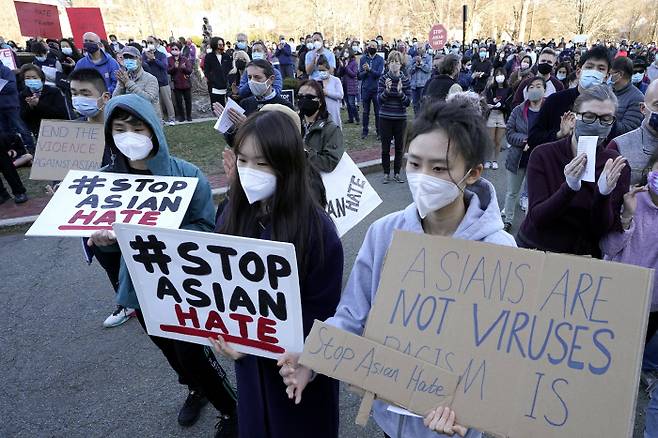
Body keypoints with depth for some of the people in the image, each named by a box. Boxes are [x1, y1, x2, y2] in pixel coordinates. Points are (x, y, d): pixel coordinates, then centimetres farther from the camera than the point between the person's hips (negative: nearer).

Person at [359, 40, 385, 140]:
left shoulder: (380, 59, 0)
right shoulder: (363, 59, 6)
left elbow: (379, 74, -12)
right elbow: (360, 75, 0)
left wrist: (369, 69, -25)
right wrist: (365, 71, -20)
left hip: (376, 88, -2)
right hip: (365, 88, 2)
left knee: (378, 112, 3)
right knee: (365, 112, 8)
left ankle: (379, 131, 10)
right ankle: (365, 131, 16)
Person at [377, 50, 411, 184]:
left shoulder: (405, 80, -1)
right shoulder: (383, 79, -2)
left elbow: (408, 102, -5)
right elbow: (379, 100, -7)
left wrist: (400, 92, -22)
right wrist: (387, 90, -24)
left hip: (400, 119, 1)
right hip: (385, 118, -1)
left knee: (399, 147, 7)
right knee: (385, 147, 5)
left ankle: (397, 173, 21)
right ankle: (386, 174, 18)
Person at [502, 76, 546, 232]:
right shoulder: (518, 110, -2)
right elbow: (509, 133, -5)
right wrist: (526, 140, -20)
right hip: (518, 158, 2)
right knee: (512, 192, 16)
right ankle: (507, 219, 33)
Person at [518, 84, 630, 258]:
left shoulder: (616, 166, -3)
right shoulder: (543, 155, -6)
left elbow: (602, 231, -6)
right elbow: (536, 218, -12)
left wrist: (604, 194, -21)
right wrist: (570, 188, -25)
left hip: (584, 257, 1)